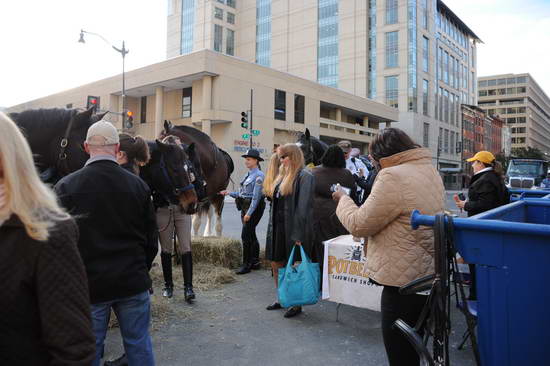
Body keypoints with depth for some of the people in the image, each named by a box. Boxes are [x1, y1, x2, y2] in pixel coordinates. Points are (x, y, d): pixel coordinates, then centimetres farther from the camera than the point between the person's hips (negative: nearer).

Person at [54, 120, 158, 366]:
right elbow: (151, 240, 1)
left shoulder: (65, 186, -10)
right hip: (133, 282, 1)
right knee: (139, 345, 16)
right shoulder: (138, 185, -5)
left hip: (88, 284, -1)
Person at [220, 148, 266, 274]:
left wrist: (249, 213, -21)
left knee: (246, 236, -8)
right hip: (245, 207, 9)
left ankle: (246, 265, 1)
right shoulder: (248, 175, 15)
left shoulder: (258, 175, -13)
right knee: (251, 235, 14)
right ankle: (255, 262, 23)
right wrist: (229, 193, 7)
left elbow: (256, 196, -18)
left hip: (253, 208, -9)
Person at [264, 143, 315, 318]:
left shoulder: (304, 176, -12)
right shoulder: (282, 176, 15)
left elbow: (303, 207, -18)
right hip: (278, 228, 8)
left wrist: (298, 234, -22)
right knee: (276, 263, 14)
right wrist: (272, 227, 10)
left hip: (293, 229, -8)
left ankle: (297, 304, 17)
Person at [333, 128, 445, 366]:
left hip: (404, 278, -10)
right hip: (428, 273, 10)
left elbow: (359, 225, -15)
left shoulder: (393, 177, -21)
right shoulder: (430, 170, 9)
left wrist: (343, 199, 1)